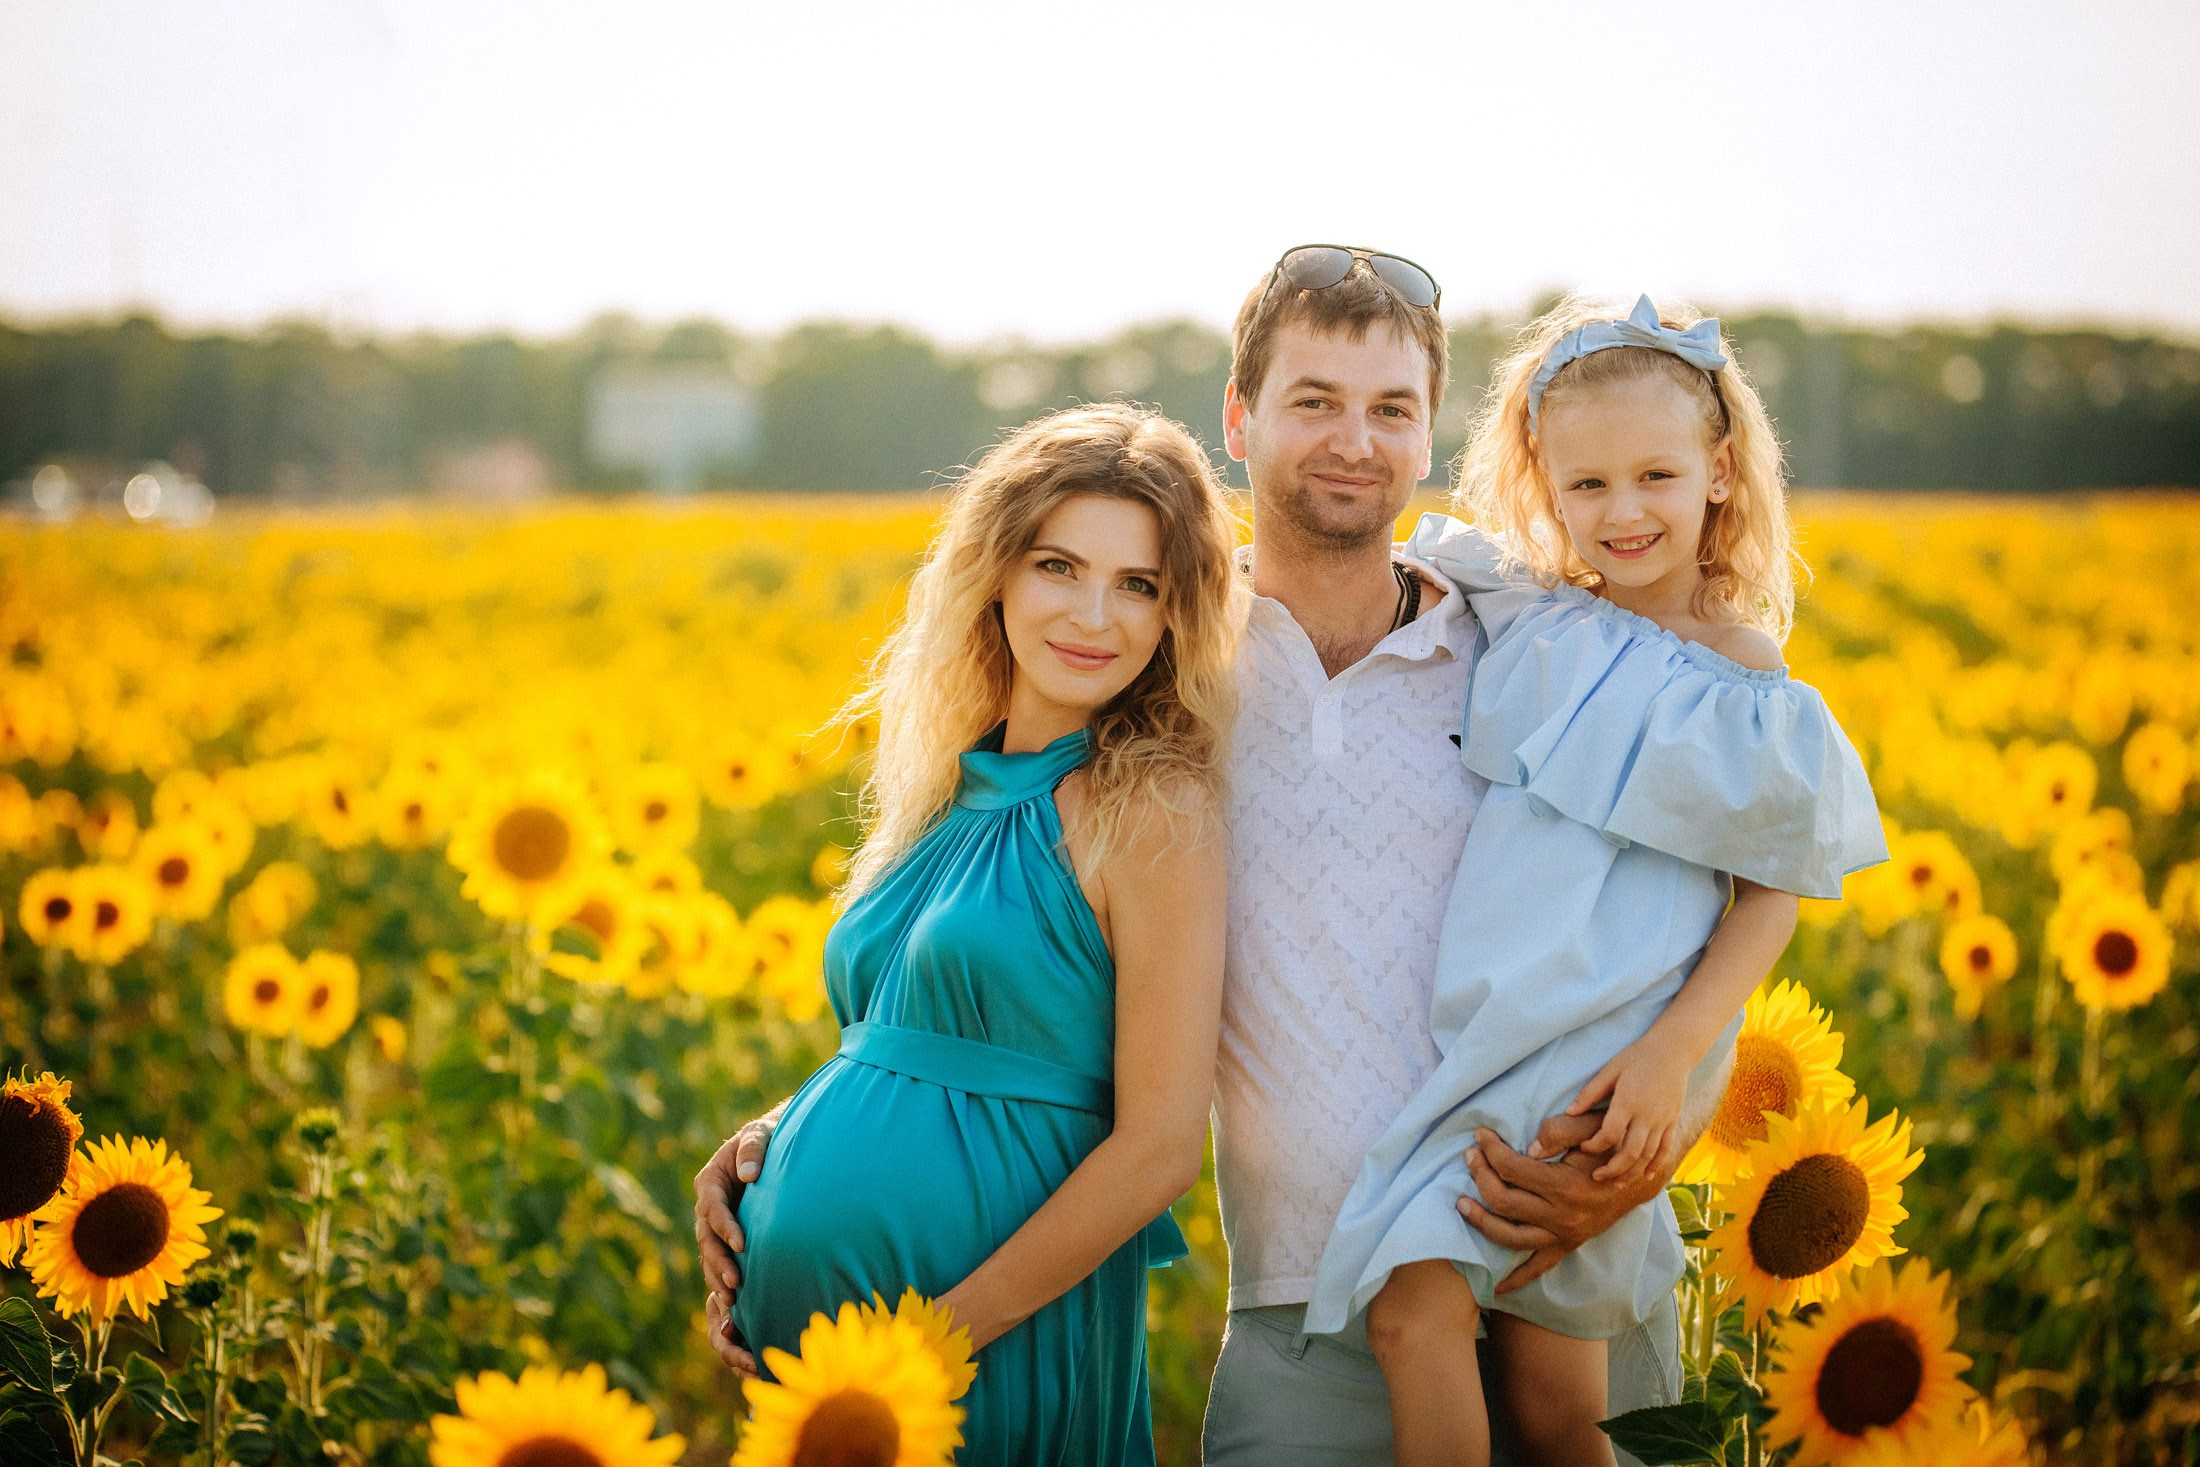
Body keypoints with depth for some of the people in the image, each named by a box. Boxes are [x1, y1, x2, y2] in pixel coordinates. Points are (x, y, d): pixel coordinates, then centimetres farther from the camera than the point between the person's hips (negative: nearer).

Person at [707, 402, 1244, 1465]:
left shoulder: (1153, 809, -11)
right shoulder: (953, 787, 9)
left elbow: (1161, 1145, -15)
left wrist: (938, 1340, -16)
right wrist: (756, 1147, -1)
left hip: (997, 1356, -6)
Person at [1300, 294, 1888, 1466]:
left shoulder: (1749, 685, 0)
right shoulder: (1519, 622, 7)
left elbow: (1772, 896, 0)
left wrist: (1675, 1051, -10)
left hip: (1601, 1060, -3)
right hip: (1470, 1022, 3)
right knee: (1408, 1309, -11)